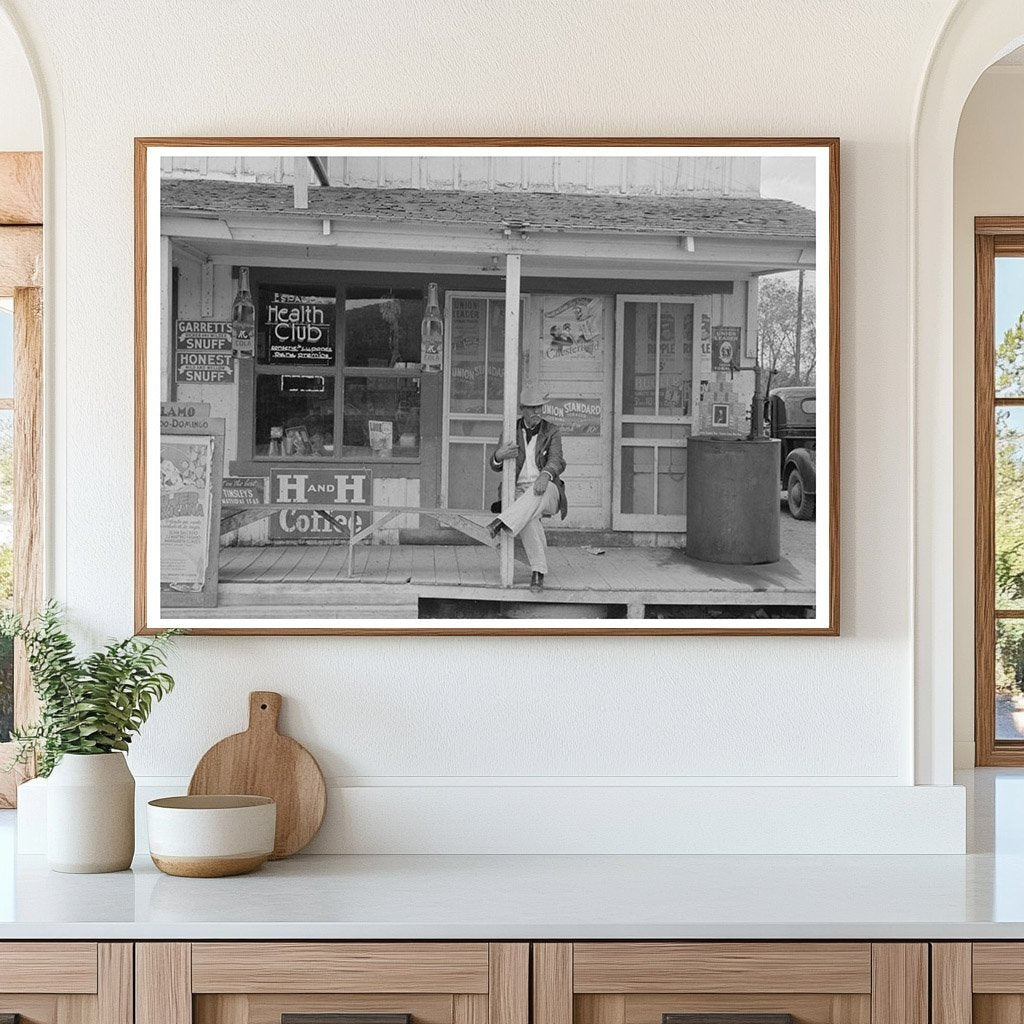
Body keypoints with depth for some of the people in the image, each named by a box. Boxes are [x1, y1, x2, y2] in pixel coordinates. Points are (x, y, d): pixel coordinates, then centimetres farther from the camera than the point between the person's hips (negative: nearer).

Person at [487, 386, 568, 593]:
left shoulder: (551, 432, 4)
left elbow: (557, 462, -13)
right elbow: (495, 467, 4)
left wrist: (545, 475, -38)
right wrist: (499, 456, -23)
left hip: (548, 492, 0)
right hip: (520, 492, 1)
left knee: (540, 490, -40)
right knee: (529, 520, -36)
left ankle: (501, 524, -52)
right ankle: (538, 572, -35)